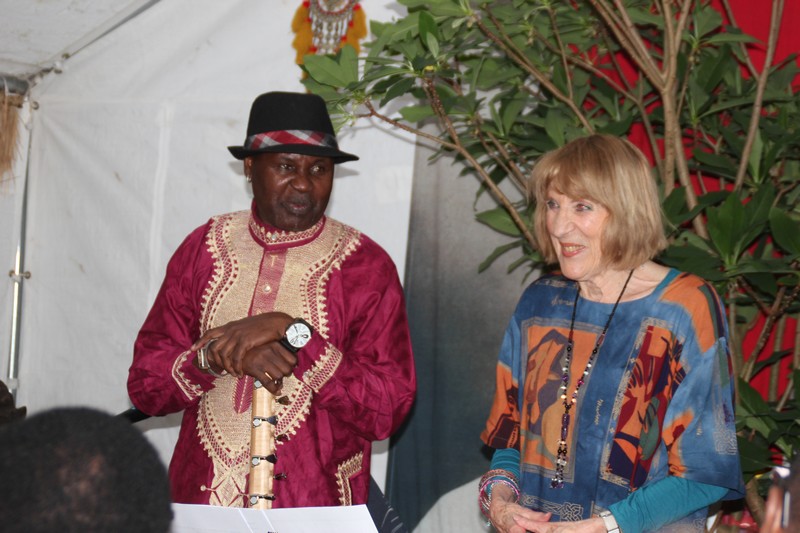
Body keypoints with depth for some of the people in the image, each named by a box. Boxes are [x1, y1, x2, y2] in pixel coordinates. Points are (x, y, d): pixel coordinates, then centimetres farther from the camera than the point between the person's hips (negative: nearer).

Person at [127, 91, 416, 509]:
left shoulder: (365, 265, 0)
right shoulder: (204, 247, 9)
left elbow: (388, 411, -8)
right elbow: (144, 384, 5)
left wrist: (292, 333, -15)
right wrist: (215, 354, -13)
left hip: (312, 508, -2)